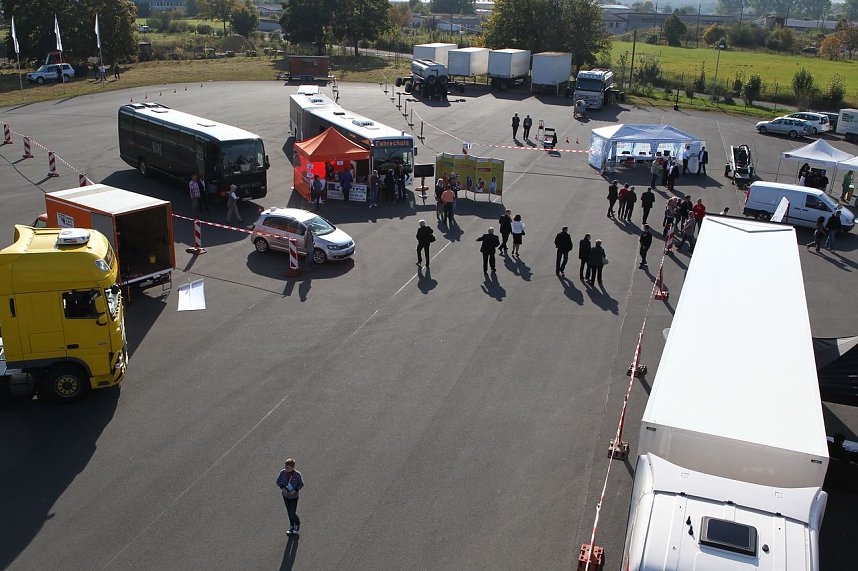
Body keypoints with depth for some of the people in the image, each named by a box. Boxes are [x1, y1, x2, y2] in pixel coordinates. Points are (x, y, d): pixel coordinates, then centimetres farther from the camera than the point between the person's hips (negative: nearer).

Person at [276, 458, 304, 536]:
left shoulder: (297, 474, -24)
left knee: (292, 514, 0)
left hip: (294, 497, -3)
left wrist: (295, 490, -25)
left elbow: (301, 484, -10)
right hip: (285, 496, 3)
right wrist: (282, 488, -21)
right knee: (289, 512, 17)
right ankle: (292, 526, 42)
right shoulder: (282, 472, -18)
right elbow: (278, 482, -3)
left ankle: (297, 524, 33)